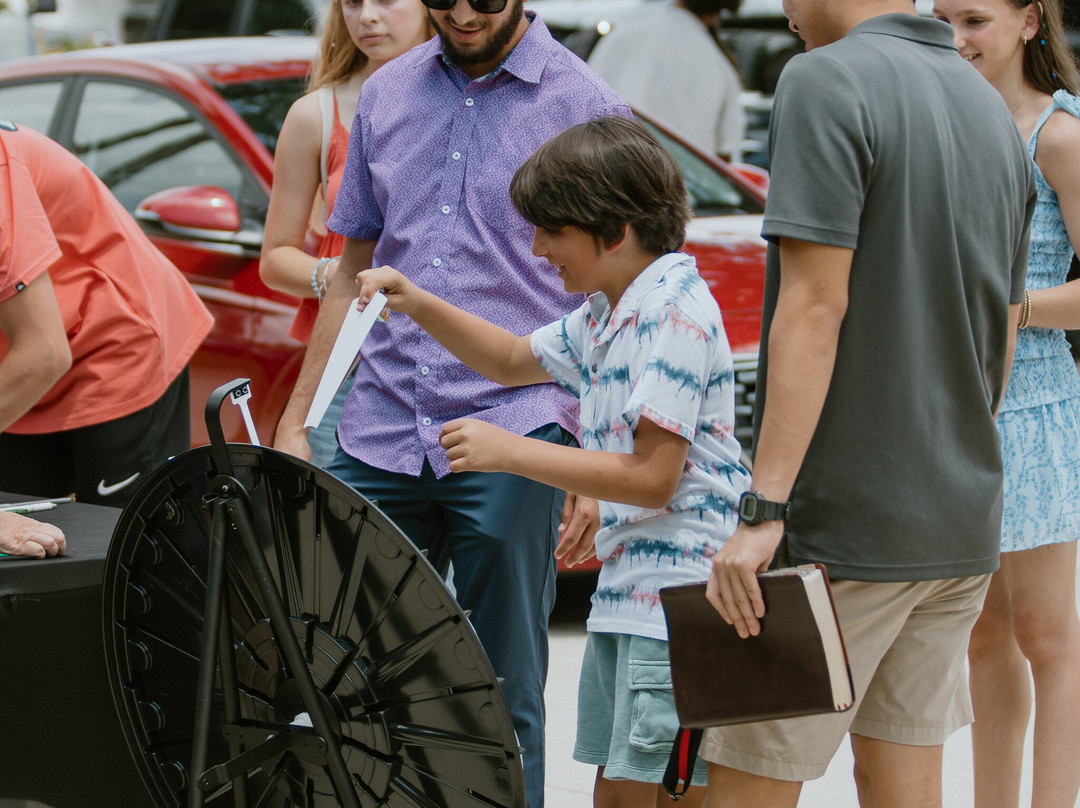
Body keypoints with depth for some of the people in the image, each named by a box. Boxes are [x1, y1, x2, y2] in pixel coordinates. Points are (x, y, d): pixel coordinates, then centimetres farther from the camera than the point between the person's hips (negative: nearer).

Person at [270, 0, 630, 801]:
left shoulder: (586, 107, -1)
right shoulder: (386, 95, 12)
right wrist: (295, 422, 14)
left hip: (512, 437, -4)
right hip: (379, 435, 4)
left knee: (503, 697, 1)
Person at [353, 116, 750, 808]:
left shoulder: (676, 312, -17)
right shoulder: (605, 316, 14)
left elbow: (651, 477, -21)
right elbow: (516, 361, 32)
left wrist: (509, 450, -16)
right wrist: (419, 305, 17)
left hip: (680, 595, -10)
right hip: (624, 592, 10)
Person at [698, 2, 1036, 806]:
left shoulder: (827, 83, -11)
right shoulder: (991, 108, 13)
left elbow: (814, 307, -19)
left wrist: (765, 510, -21)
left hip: (845, 527, -8)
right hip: (965, 527, 8)